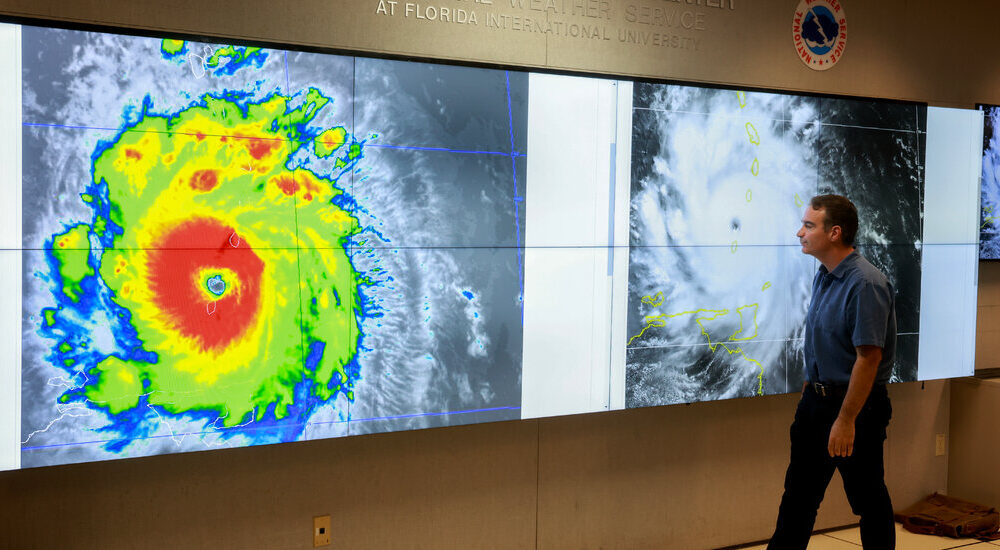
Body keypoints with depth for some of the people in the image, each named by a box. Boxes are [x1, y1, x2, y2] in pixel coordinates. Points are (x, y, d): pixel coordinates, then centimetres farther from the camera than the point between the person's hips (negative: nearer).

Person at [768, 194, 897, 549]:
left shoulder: (865, 284, -21)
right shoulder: (823, 277, 9)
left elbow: (869, 357, -23)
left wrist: (846, 420, -23)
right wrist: (808, 392, 17)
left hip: (856, 405, -9)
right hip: (816, 399, 9)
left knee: (867, 498, 6)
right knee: (798, 493, 13)